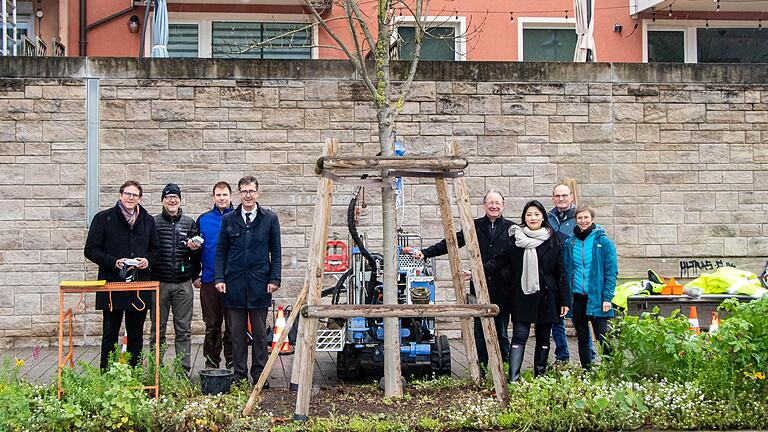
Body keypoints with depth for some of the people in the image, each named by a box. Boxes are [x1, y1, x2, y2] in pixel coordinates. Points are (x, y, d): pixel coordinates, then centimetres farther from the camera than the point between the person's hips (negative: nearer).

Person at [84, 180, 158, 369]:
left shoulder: (148, 221, 11)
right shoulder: (103, 218, 0)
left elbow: (155, 249, 20)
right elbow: (90, 250, -2)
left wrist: (148, 260, -2)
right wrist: (113, 262, -15)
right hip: (112, 285, -3)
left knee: (136, 336, 10)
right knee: (110, 336, 2)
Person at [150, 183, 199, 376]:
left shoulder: (189, 223, 10)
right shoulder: (153, 222, 4)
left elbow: (197, 255, 13)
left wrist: (194, 249, -7)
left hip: (183, 283, 1)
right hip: (159, 282, -1)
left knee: (183, 329, 4)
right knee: (158, 329, 4)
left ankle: (184, 369, 8)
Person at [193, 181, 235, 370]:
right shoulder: (203, 219, 7)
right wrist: (195, 275, 5)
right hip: (209, 280, 1)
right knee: (212, 325, 7)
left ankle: (232, 362, 13)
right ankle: (211, 363, 15)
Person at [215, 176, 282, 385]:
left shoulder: (270, 219, 4)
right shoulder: (228, 219, 8)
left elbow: (276, 252, 4)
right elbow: (221, 252, 8)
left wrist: (274, 279, -4)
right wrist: (219, 278, -1)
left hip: (259, 283, -1)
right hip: (234, 283, 1)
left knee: (259, 332, 5)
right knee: (236, 332, 5)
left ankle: (259, 373, 13)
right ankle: (239, 373, 13)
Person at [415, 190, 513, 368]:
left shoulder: (511, 228, 6)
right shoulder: (475, 226, 9)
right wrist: (425, 253, -4)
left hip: (503, 288, -1)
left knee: (502, 333, 4)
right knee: (480, 332, 3)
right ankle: (481, 368, 10)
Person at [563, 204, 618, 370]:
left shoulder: (603, 241, -4)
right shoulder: (570, 242, 8)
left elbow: (611, 272, -6)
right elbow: (566, 271, 12)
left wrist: (607, 298, -12)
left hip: (596, 297, -4)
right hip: (577, 297, 4)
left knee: (602, 338, -7)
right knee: (582, 337, 12)